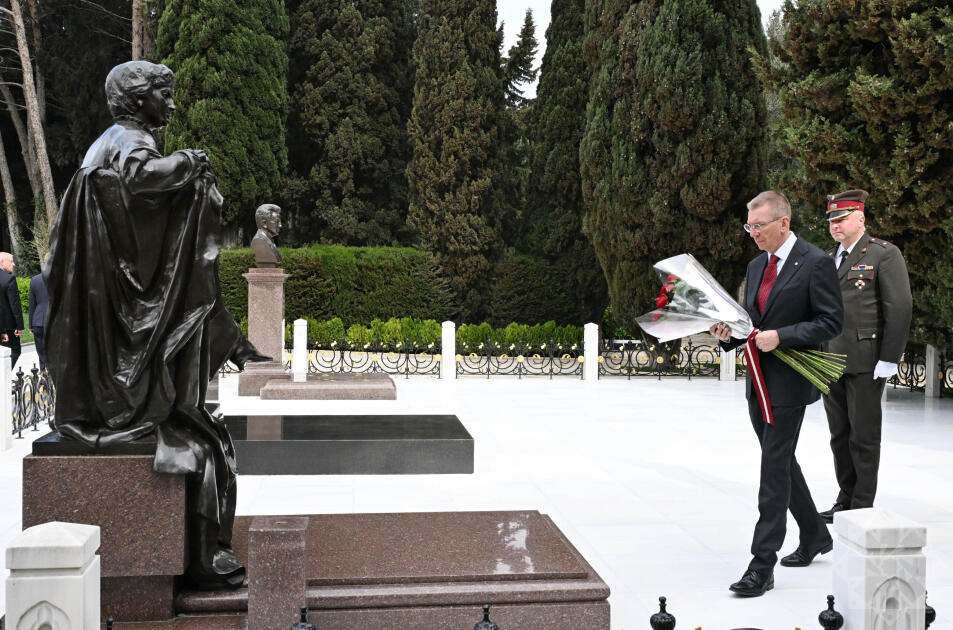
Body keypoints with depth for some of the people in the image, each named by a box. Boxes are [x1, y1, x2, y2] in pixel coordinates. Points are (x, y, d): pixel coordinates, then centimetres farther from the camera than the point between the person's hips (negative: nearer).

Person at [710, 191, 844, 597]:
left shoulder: (815, 263, -10)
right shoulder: (756, 266, 13)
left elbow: (831, 322, -13)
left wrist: (779, 336, -21)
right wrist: (730, 334, -1)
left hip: (790, 381, -8)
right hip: (759, 380, 8)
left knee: (774, 466, -9)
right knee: (780, 463, 17)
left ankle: (762, 564, -5)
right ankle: (815, 536, 36)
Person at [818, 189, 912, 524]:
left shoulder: (885, 254, -4)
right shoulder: (827, 258, 16)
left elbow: (900, 308, -10)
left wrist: (889, 359, -14)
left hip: (865, 363, -6)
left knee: (864, 436, 1)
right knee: (839, 435, 12)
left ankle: (863, 506, 10)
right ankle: (846, 499, 23)